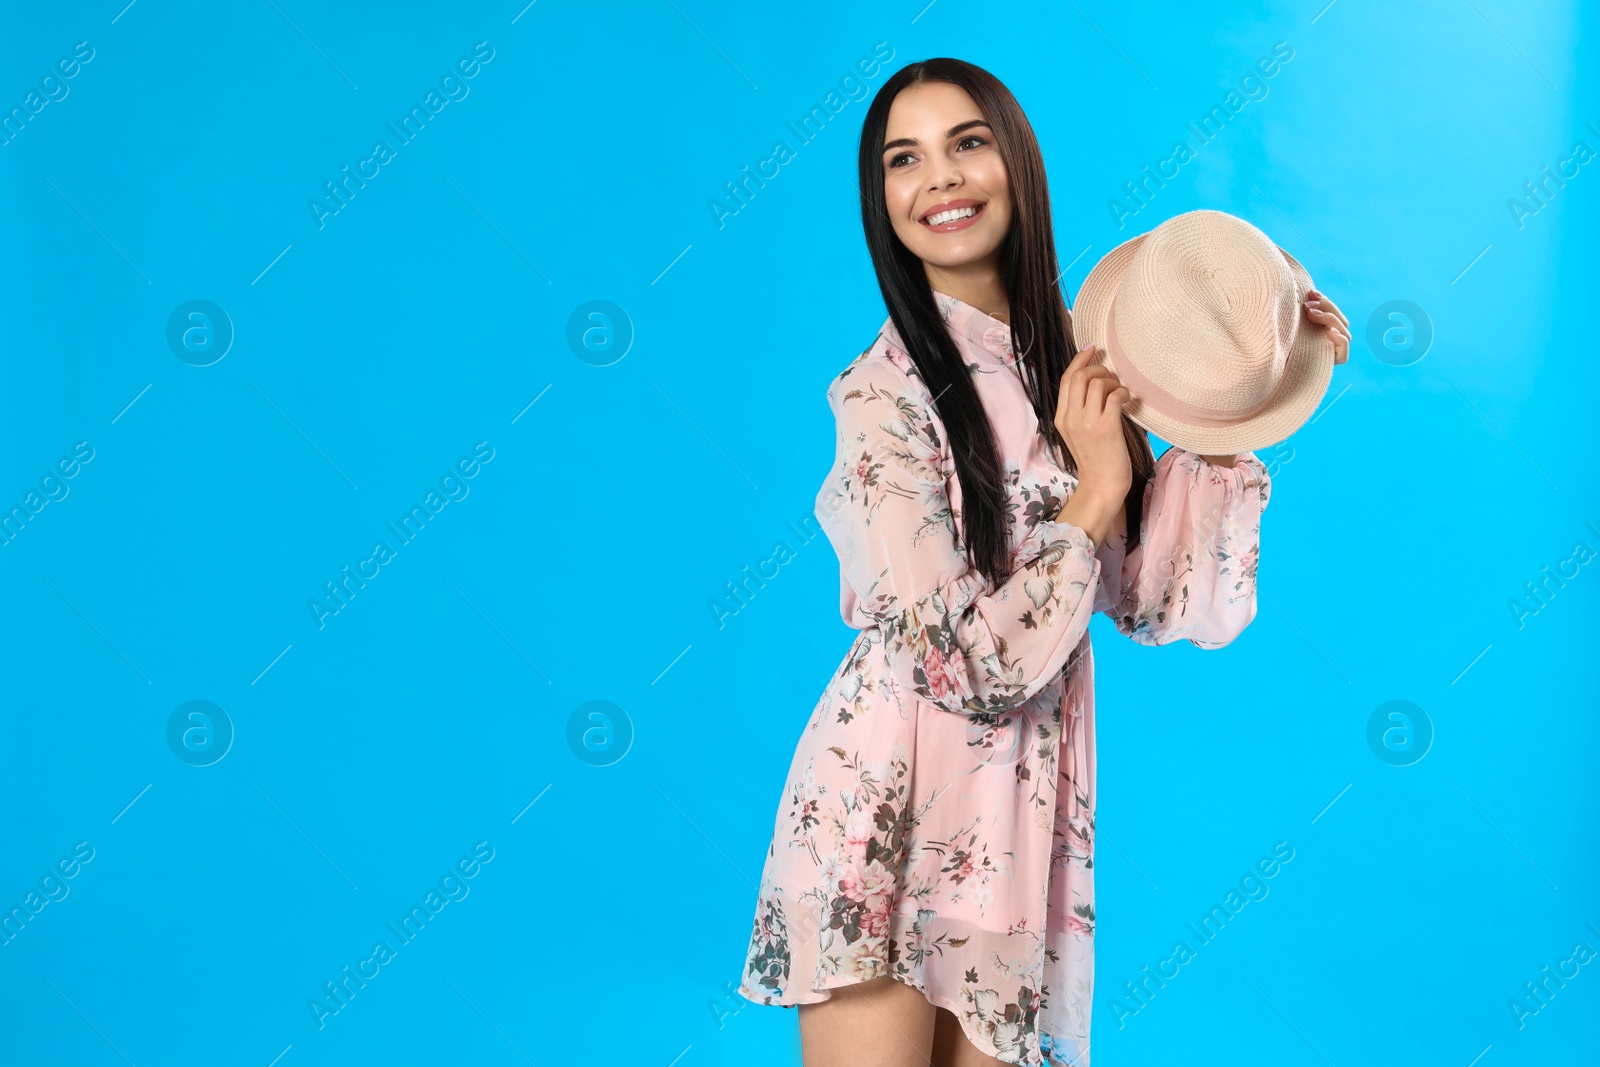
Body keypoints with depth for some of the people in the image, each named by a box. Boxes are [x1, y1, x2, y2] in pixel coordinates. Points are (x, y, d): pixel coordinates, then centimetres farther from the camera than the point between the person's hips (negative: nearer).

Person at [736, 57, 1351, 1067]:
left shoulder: (1072, 362, 5)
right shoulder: (884, 394, -14)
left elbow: (1151, 596, 4)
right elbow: (968, 663, -17)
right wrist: (1091, 500, -13)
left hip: (1025, 816, 6)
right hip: (888, 820, -5)